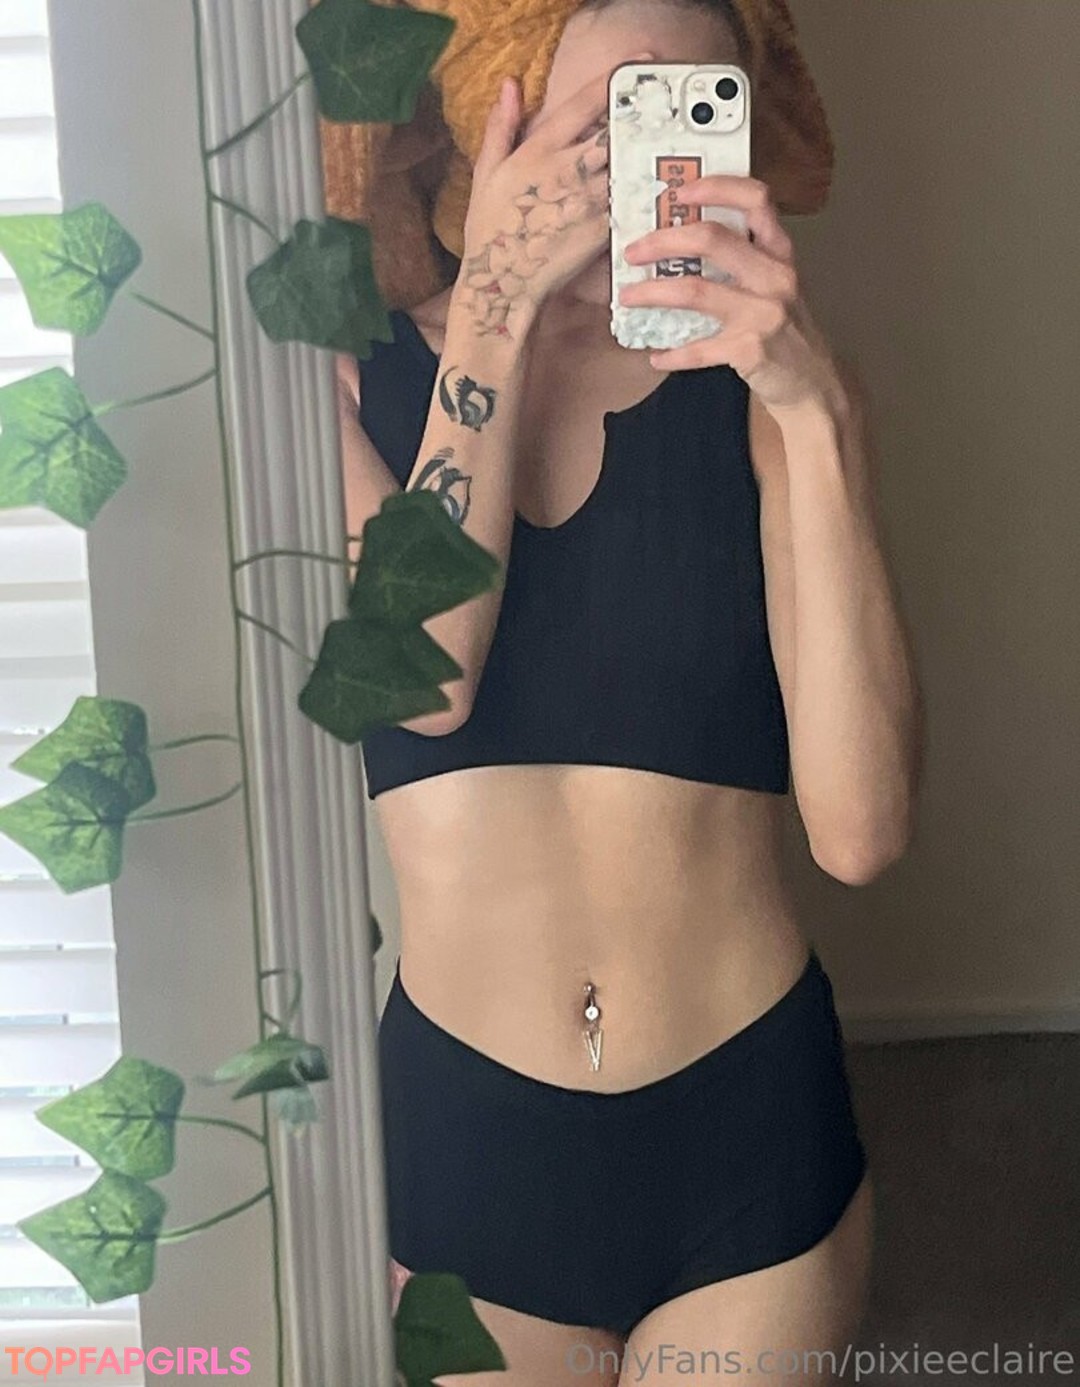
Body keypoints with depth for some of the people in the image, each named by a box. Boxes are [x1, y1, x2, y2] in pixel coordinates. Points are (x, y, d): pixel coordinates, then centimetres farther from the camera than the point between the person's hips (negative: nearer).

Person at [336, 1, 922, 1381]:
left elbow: (860, 827, -19)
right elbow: (423, 680, -23)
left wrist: (815, 414, -25)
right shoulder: (349, 376, -5)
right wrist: (498, 307, -22)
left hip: (751, 1125, 1)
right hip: (458, 1120, 0)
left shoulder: (765, 390, -7)